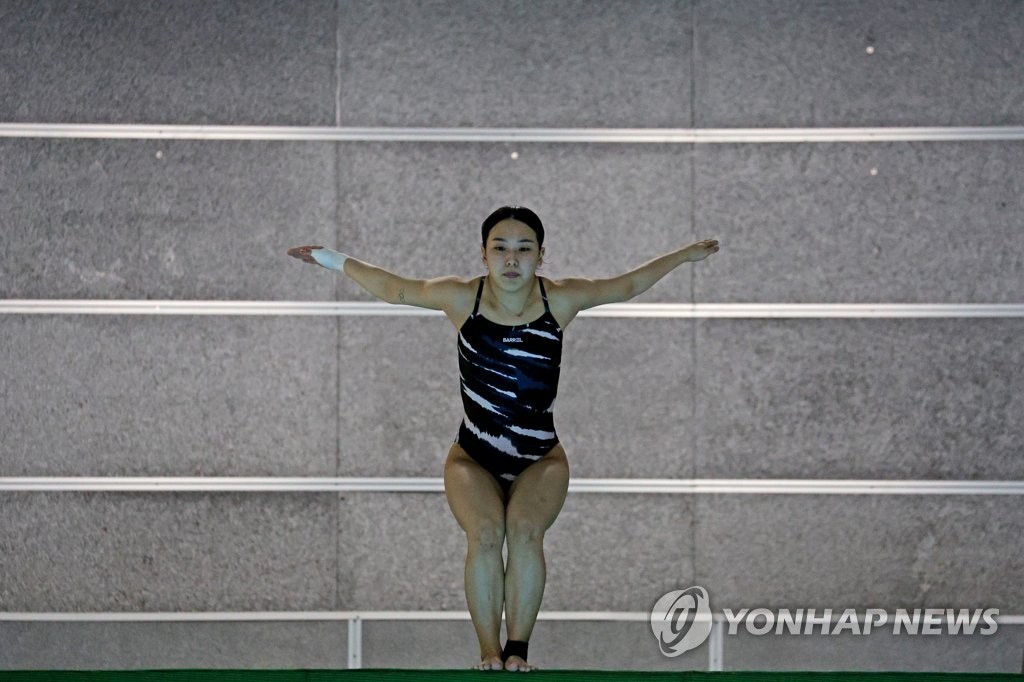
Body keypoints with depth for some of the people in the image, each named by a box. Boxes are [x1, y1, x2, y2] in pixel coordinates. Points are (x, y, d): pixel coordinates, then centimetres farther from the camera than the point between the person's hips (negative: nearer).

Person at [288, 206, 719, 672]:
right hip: (472, 458, 0)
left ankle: (518, 649, -19)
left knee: (525, 530, -30)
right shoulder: (462, 297, -8)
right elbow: (395, 289, 8)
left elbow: (627, 286, 9)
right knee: (485, 534, -30)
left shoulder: (561, 300, -7)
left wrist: (684, 255, 17)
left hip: (541, 460, 0)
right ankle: (489, 652, -20)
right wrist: (336, 261, 14)